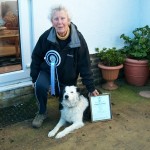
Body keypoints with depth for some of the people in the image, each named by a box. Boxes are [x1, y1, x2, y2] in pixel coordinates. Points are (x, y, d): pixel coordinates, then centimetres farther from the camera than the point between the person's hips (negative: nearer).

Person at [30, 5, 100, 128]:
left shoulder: (78, 39, -24)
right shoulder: (46, 37, -22)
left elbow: (85, 65, -17)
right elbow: (36, 57, -7)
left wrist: (91, 87, -12)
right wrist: (34, 78, -3)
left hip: (68, 77, 0)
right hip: (48, 71, 0)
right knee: (40, 86, -31)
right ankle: (42, 113, -3)